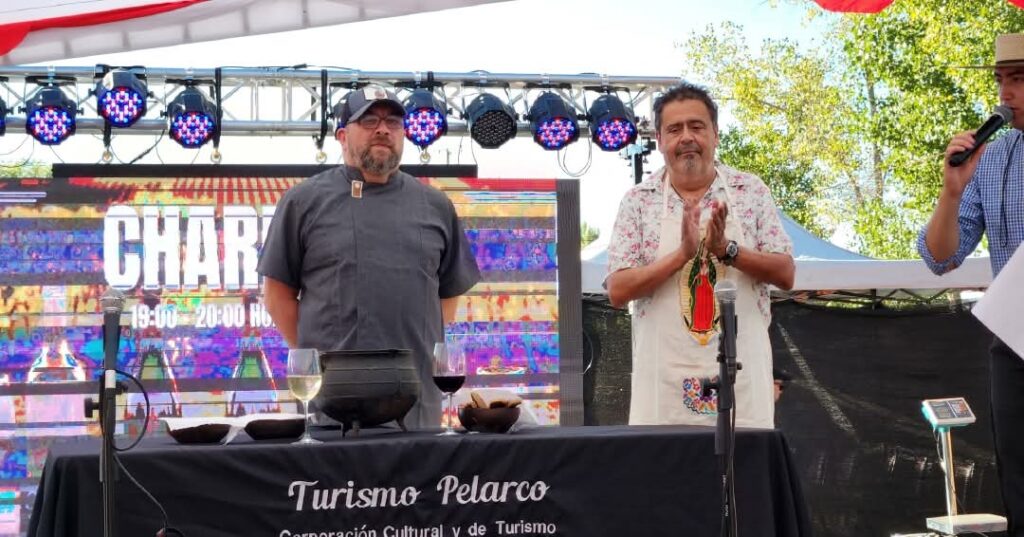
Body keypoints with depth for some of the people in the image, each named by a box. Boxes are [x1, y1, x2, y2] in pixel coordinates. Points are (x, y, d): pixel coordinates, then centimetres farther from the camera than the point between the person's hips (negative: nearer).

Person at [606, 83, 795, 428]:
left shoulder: (752, 192, 7)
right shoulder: (638, 201, 4)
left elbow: (785, 274, 2)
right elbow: (618, 291, -3)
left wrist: (727, 250, -13)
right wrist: (683, 253, -15)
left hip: (741, 374, 1)